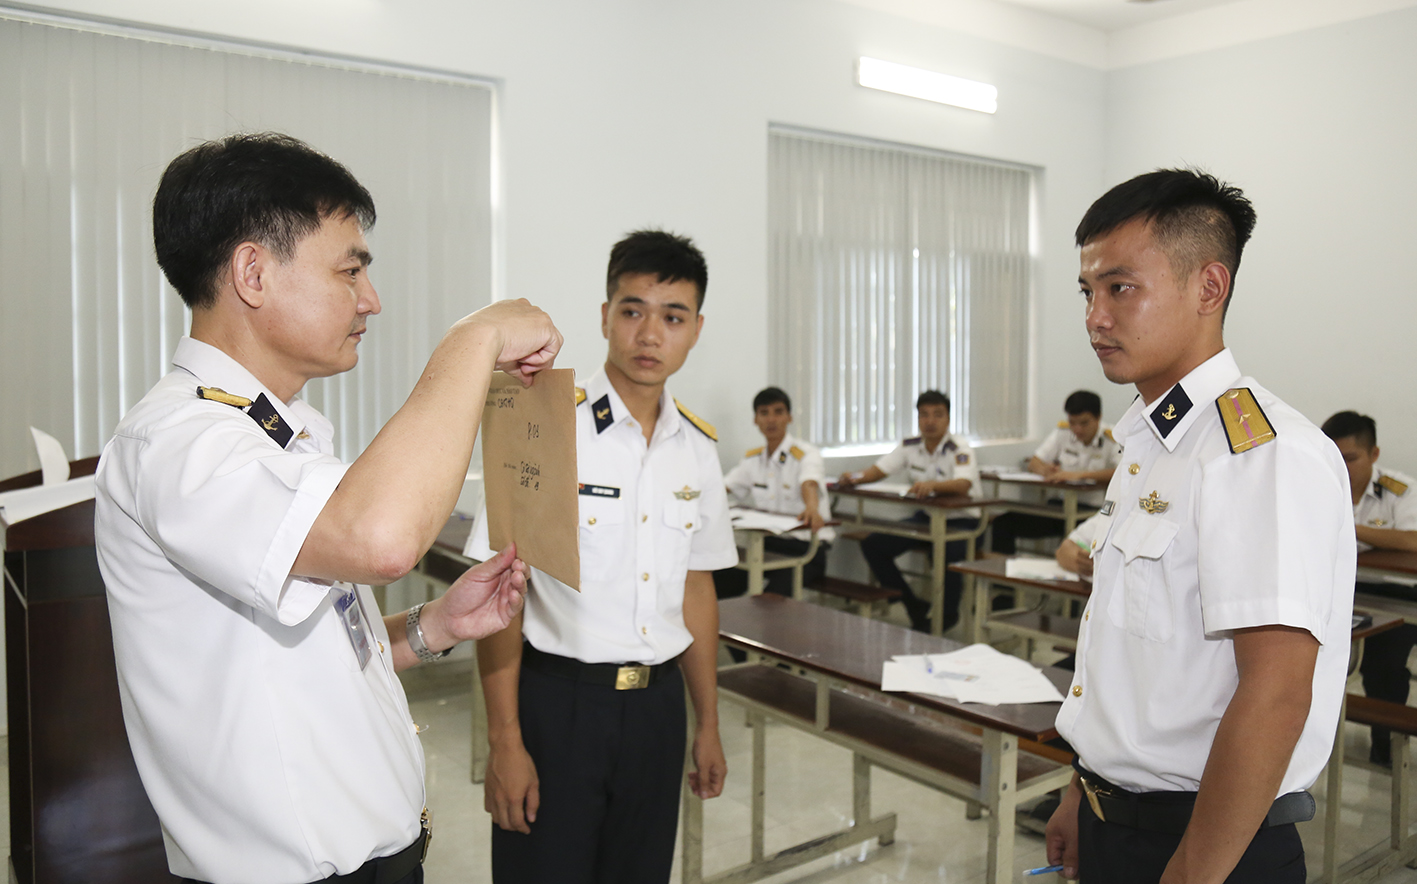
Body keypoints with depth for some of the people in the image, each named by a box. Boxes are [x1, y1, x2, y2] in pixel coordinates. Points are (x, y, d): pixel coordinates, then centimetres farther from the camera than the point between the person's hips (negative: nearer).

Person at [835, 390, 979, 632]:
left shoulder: (960, 449, -16)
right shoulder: (910, 447, 2)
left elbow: (963, 485, -34)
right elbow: (879, 469, 1)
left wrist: (931, 485, -54)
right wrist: (856, 478, -22)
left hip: (961, 521, -6)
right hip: (926, 517, 6)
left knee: (948, 552, -38)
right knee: (873, 545, -8)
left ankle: (946, 616, -7)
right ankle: (915, 609, 7)